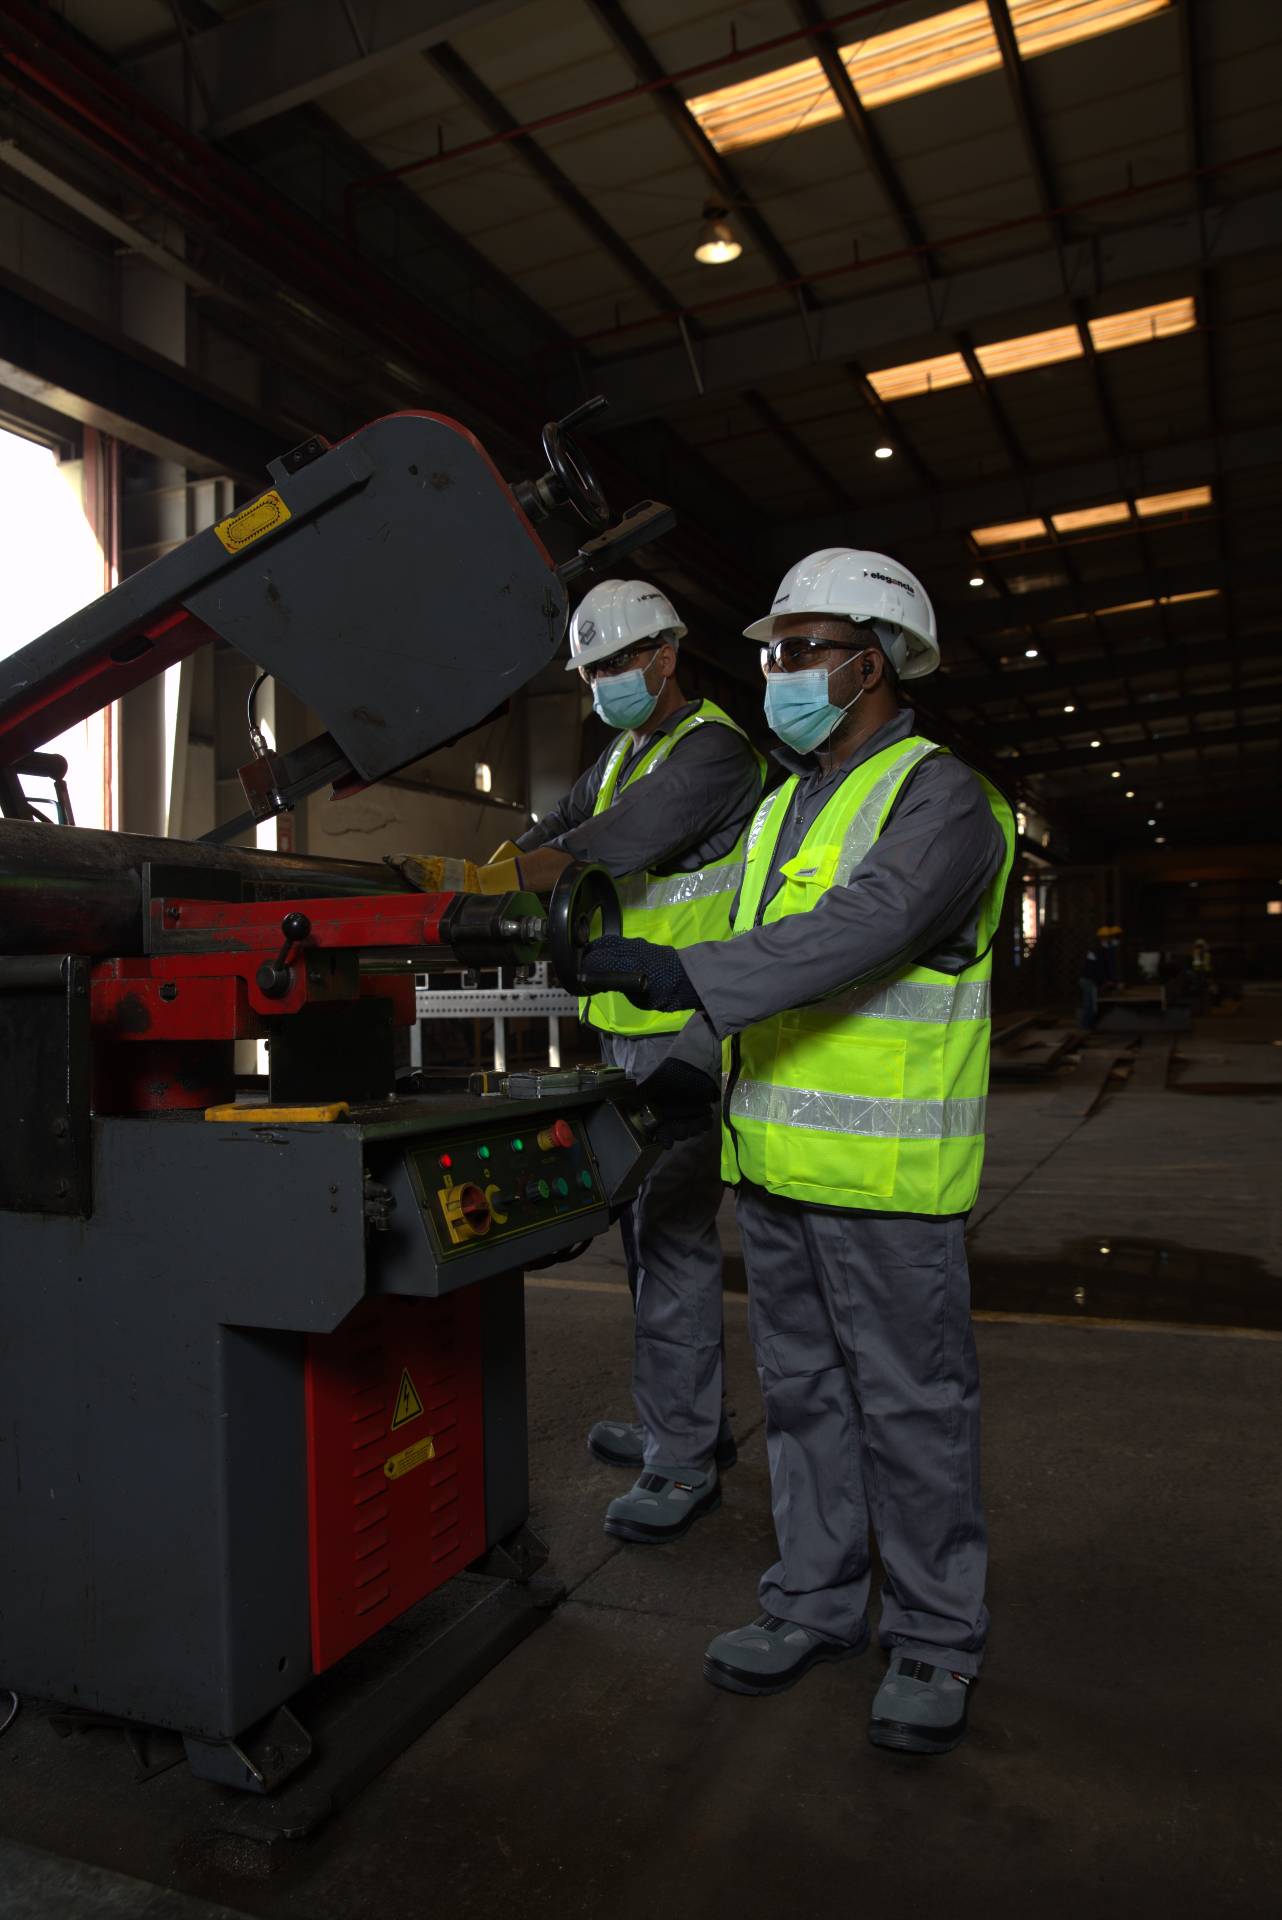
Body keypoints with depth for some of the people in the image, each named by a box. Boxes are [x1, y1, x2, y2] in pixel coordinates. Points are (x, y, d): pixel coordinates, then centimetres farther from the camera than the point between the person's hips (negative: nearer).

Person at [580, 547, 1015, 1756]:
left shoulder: (938, 797, -11)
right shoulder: (783, 803, 16)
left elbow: (866, 928, -28)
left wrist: (690, 975, -36)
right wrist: (693, 1064, 7)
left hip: (884, 1172, -8)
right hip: (773, 1160, 8)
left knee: (911, 1406, 6)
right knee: (801, 1391, 17)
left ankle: (934, 1640, 24)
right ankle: (816, 1602, 34)